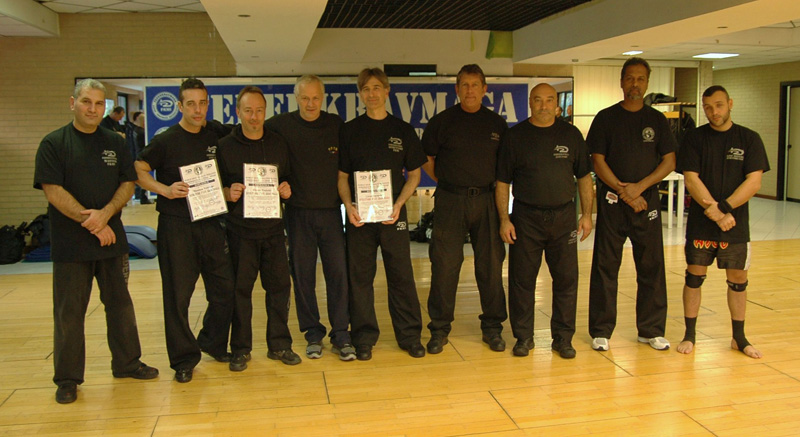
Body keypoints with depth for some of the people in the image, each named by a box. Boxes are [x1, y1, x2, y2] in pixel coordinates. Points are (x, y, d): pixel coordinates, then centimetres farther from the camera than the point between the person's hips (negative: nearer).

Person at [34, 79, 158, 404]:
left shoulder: (115, 144, 9)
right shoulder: (54, 143, -3)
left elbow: (128, 184, 4)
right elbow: (53, 191, -11)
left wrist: (105, 214, -13)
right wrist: (90, 222, -15)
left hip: (112, 239, 4)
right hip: (70, 243, -4)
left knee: (120, 303, 12)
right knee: (69, 312, 4)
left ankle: (127, 363, 27)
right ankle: (67, 379, 16)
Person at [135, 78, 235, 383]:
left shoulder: (213, 139, 9)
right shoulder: (166, 140, -5)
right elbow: (138, 171, -9)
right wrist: (165, 189, -21)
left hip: (209, 223, 5)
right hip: (176, 225, -5)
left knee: (225, 288, 8)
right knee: (178, 294, 1)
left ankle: (213, 343, 29)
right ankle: (183, 358, 15)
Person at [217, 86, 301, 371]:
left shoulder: (278, 144, 9)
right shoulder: (225, 146, 0)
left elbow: (287, 180, 17)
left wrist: (286, 190, -4)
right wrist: (228, 193, -18)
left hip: (273, 227, 3)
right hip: (240, 229, -3)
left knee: (279, 285, 5)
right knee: (240, 288, 2)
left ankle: (279, 345, 19)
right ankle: (240, 349, 15)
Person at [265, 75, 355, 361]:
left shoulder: (336, 125, 3)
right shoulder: (282, 125, -2)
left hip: (331, 211, 1)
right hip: (298, 212, -1)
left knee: (338, 273, 1)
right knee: (303, 275, 6)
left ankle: (341, 334, 10)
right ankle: (313, 334, 18)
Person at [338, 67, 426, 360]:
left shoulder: (403, 130, 6)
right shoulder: (350, 131, 5)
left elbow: (414, 174, 8)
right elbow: (342, 175, 6)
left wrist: (398, 204, -6)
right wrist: (349, 206, -10)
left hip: (393, 214, 0)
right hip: (359, 216, 0)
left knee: (402, 276, 4)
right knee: (360, 277, 5)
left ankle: (409, 336, 17)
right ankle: (364, 338, 17)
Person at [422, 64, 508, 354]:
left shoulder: (497, 124, 8)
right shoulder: (442, 121, 3)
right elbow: (427, 159, 10)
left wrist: (490, 185, 7)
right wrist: (446, 183, 6)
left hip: (486, 200, 2)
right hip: (450, 201, -1)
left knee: (491, 265, 5)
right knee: (444, 265, 0)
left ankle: (492, 327, 19)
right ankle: (440, 328, 11)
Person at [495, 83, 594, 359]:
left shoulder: (571, 134, 7)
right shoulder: (515, 136, 2)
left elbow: (584, 177, 11)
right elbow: (502, 182, 2)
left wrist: (587, 214, 4)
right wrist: (504, 219, -5)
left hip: (563, 216, 2)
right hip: (525, 218, -1)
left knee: (566, 279, 4)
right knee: (522, 279, 3)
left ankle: (563, 338, 18)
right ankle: (523, 337, 17)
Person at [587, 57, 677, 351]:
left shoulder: (657, 120, 8)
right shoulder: (606, 118, 3)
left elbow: (669, 161, 4)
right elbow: (597, 161, -2)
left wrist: (639, 187, -10)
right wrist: (623, 191, -12)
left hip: (647, 200, 2)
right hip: (611, 202, -2)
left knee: (651, 266, 5)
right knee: (605, 266, 1)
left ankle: (651, 330, 18)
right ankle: (601, 331, 11)